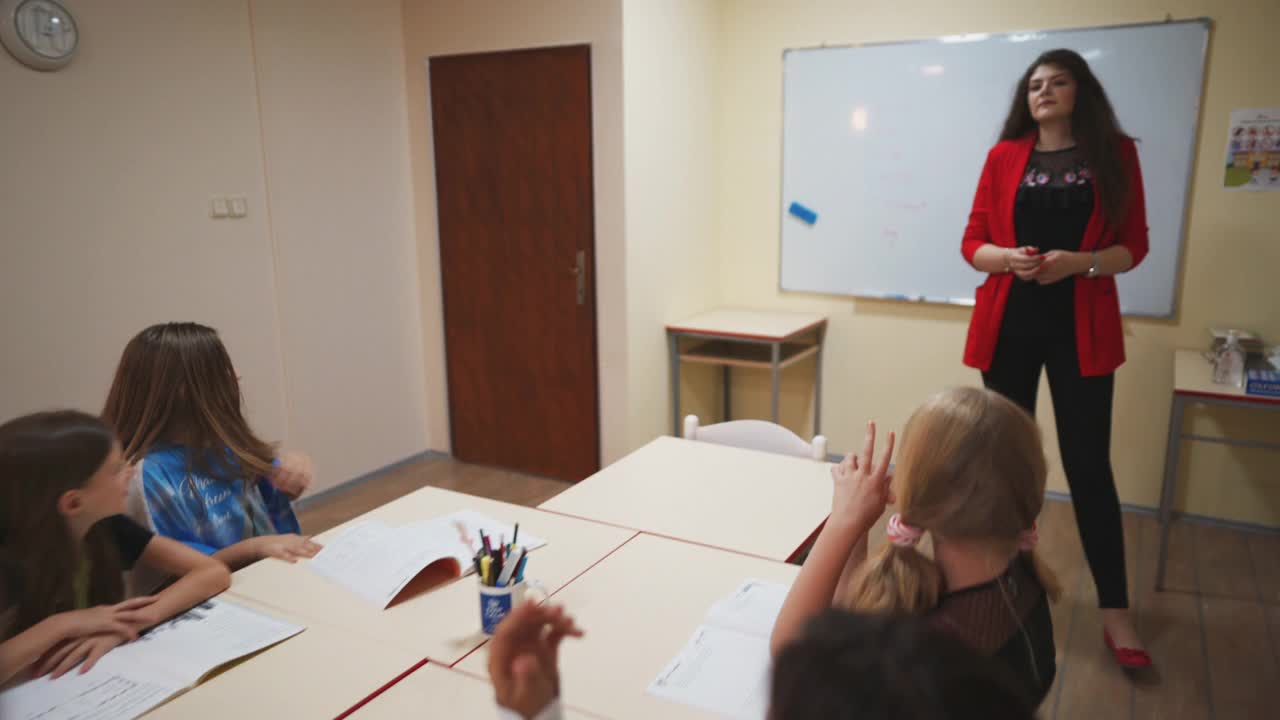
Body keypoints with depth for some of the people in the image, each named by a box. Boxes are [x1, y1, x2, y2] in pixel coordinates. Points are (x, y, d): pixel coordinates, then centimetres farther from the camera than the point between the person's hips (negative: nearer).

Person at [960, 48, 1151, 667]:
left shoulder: (1115, 153, 4)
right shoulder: (1004, 157, 6)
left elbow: (1133, 245, 3)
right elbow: (972, 243, 5)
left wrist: (1081, 262, -16)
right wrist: (1008, 257, -15)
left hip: (1082, 329, -1)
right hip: (1010, 325, 1)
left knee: (1088, 464, 0)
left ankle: (1115, 609, 11)